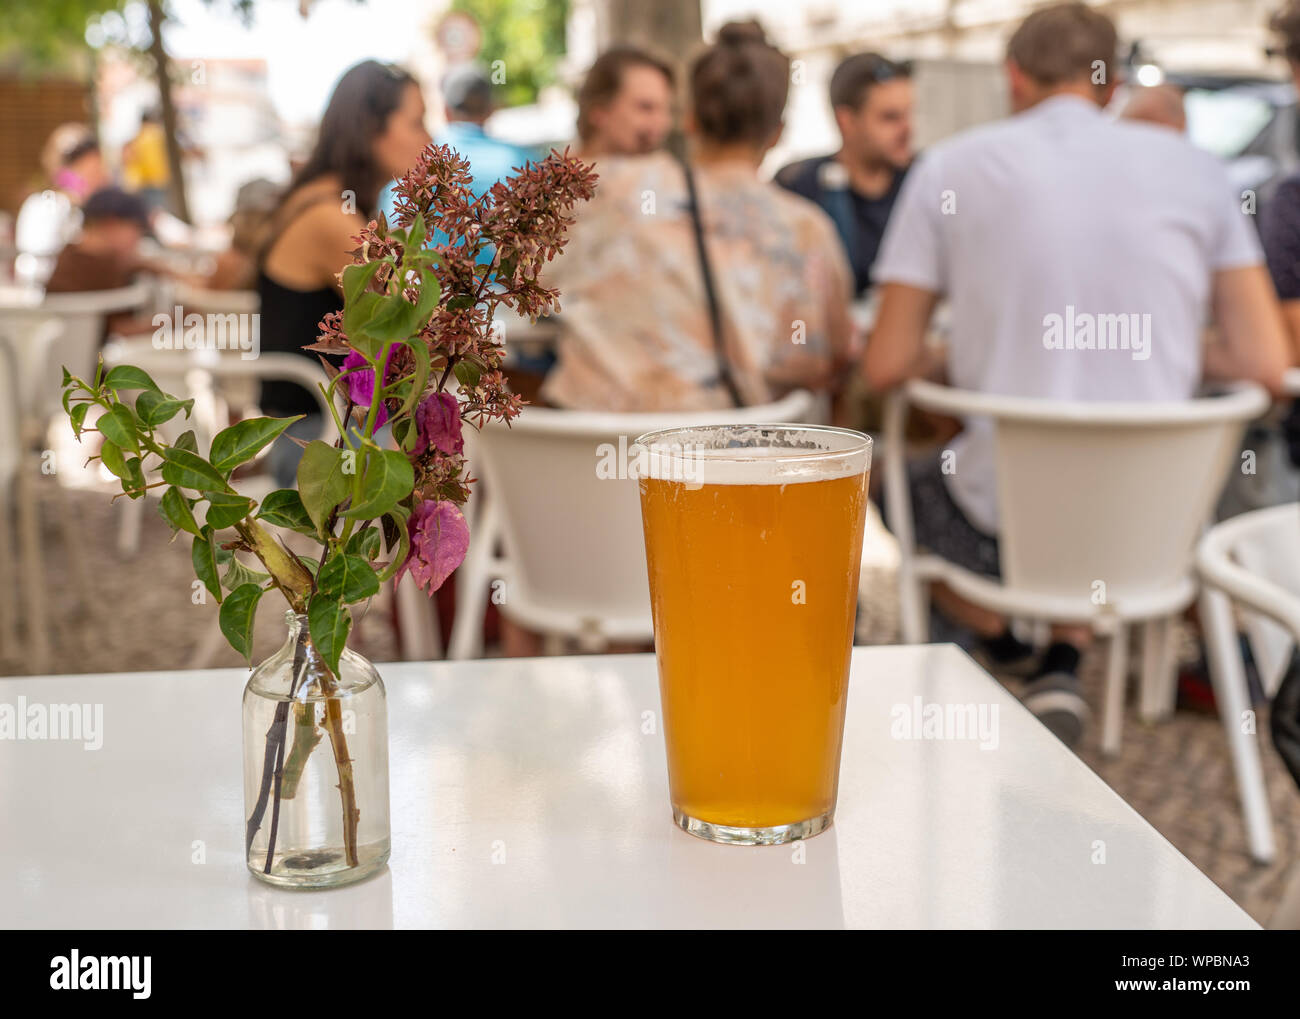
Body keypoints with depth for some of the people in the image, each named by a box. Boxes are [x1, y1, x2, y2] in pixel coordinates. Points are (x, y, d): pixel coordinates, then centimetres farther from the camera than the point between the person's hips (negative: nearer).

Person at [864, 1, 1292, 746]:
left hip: (1004, 520, -1)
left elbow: (887, 367, -2)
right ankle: (1066, 664, 18)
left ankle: (1006, 649, 22)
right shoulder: (1195, 168, 2)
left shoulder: (950, 168, -2)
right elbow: (1267, 363, -1)